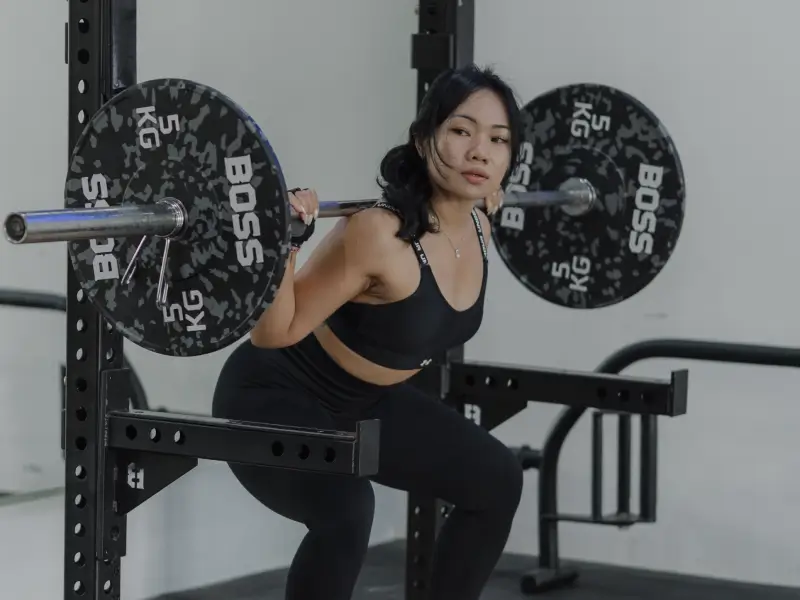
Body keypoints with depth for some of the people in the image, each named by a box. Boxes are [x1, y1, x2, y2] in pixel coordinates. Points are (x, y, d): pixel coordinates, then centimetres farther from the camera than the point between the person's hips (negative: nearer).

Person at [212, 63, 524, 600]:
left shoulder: (476, 229, -7)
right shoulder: (378, 235, -32)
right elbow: (273, 333, -25)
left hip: (367, 400, 9)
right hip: (276, 399, -9)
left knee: (496, 481, 10)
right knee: (344, 510, -35)